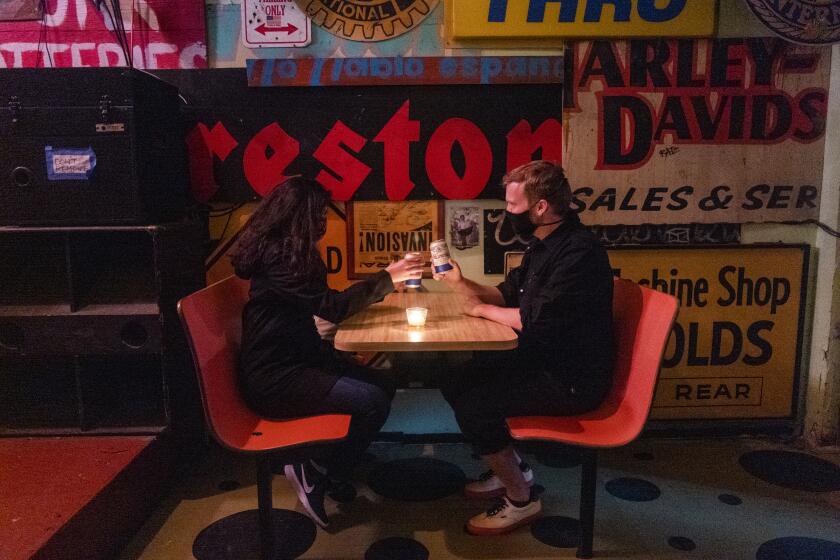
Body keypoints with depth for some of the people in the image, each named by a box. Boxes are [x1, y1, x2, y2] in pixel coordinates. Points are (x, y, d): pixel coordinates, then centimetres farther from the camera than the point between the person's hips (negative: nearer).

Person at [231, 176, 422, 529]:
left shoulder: (289, 252, 10)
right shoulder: (278, 259, -21)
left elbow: (323, 301, 13)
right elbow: (333, 307, -22)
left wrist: (380, 284, 6)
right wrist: (386, 278, -14)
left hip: (296, 360, 10)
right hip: (274, 378, -10)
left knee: (383, 386, 1)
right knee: (373, 402, -20)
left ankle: (335, 465, 11)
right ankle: (317, 476, 0)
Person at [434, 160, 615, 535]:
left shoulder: (579, 251, -24)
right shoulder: (543, 243, 7)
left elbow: (536, 321, -27)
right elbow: (508, 294, 14)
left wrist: (483, 309, -11)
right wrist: (461, 283, -1)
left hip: (572, 380, -10)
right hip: (543, 360, 10)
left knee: (472, 404, -19)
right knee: (455, 382, 7)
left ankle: (521, 500, 2)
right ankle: (511, 469, 21)